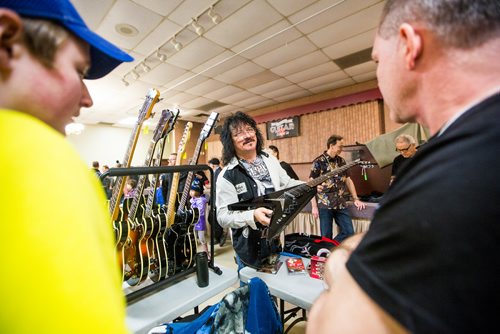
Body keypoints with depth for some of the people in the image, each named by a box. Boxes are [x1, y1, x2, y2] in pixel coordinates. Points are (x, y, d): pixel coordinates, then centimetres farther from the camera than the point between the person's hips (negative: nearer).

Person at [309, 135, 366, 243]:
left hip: (341, 204, 6)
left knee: (349, 232, 8)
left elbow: (348, 180, 19)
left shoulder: (341, 161, 12)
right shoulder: (319, 162, -7)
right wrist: (314, 206, -12)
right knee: (326, 236, 4)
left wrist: (356, 199, 11)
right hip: (325, 205, -6)